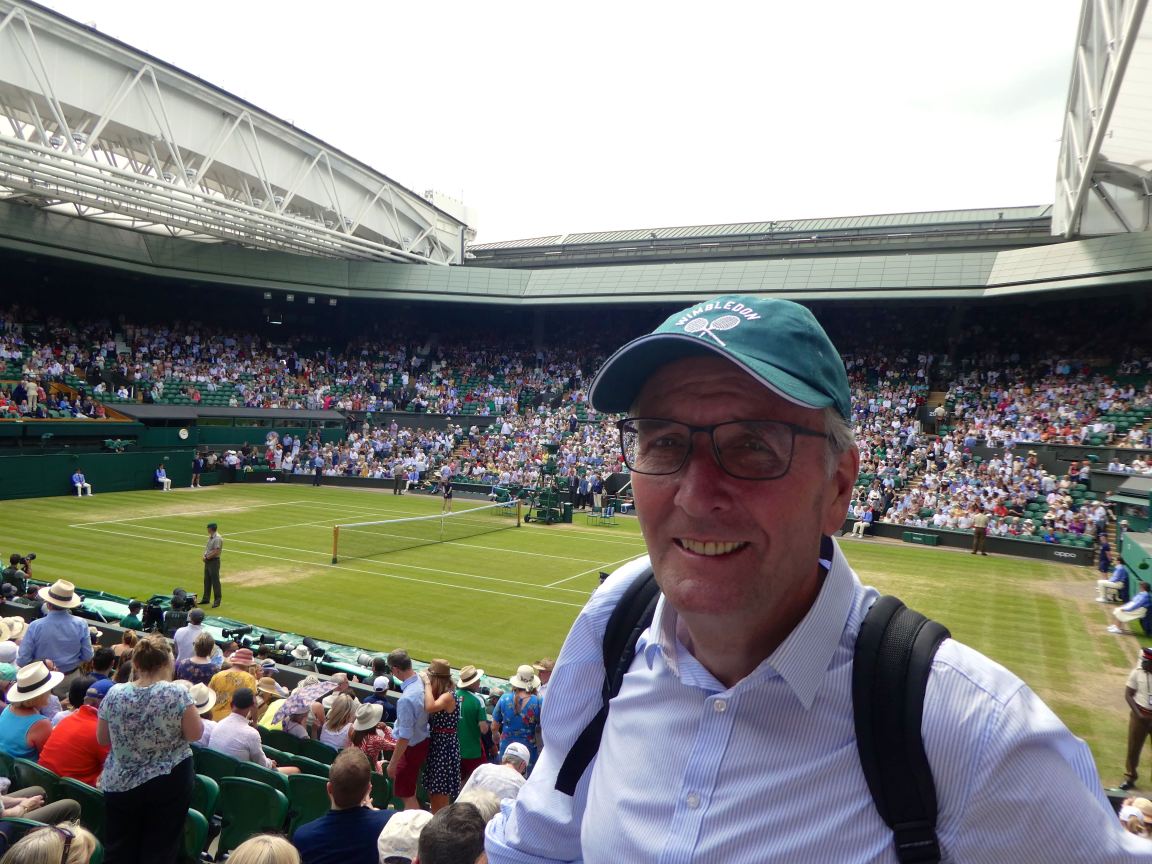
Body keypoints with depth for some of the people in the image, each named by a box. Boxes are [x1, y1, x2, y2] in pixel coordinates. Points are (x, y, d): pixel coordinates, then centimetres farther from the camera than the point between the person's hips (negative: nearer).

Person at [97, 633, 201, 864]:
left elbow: (102, 739, 4)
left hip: (119, 784, 3)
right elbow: (195, 734, -11)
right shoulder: (177, 694, -17)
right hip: (169, 784, -3)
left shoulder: (114, 694, -8)